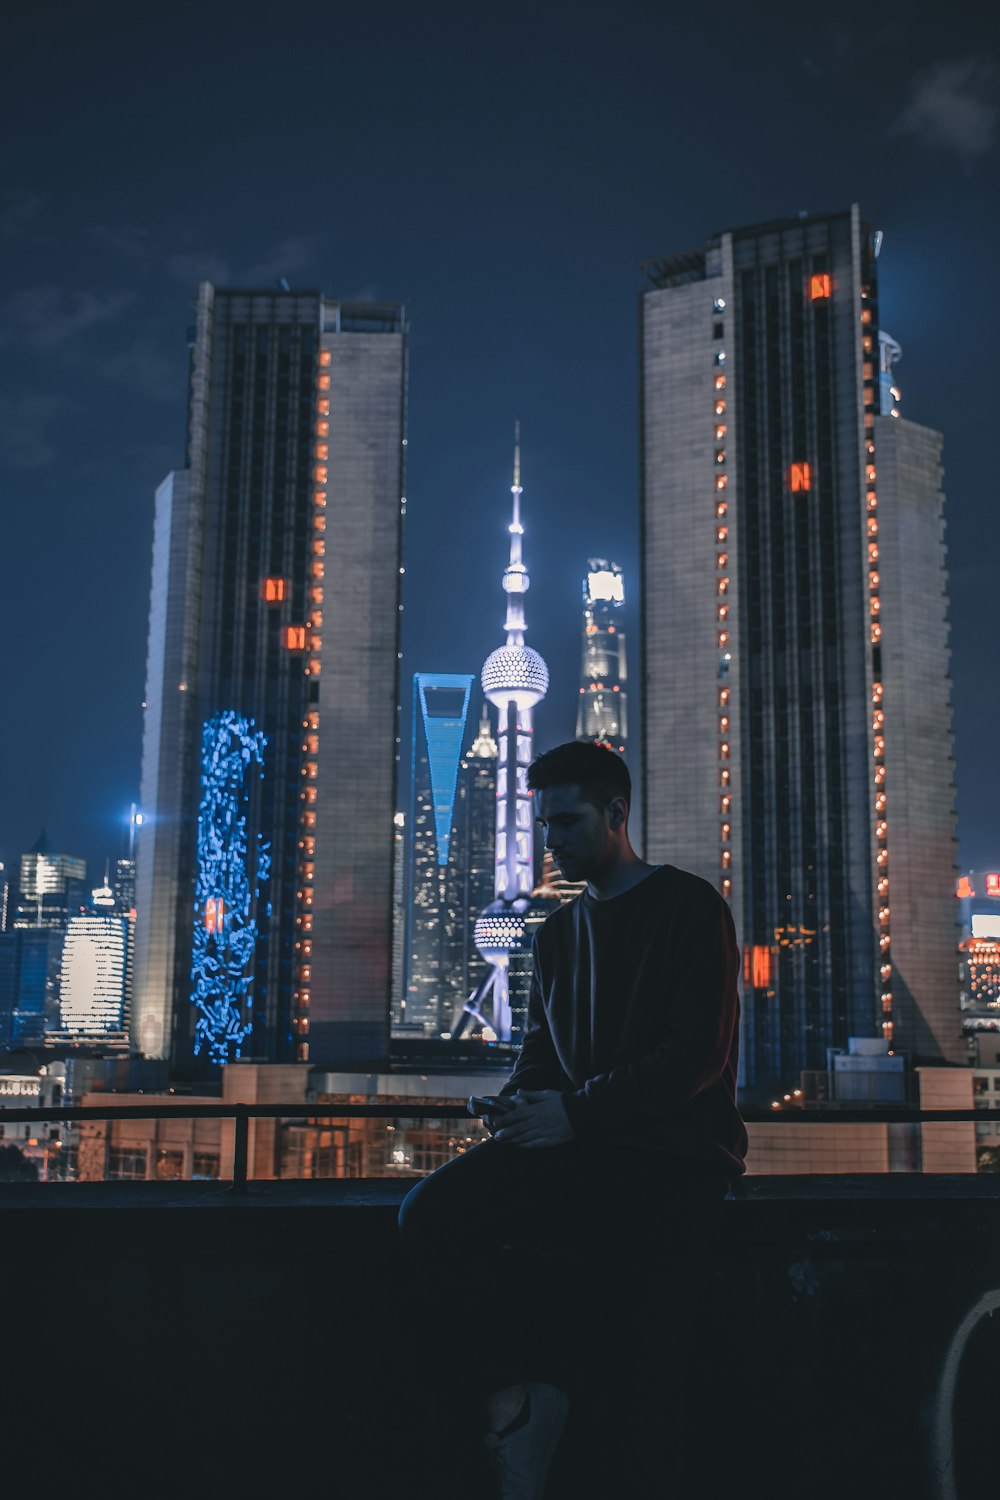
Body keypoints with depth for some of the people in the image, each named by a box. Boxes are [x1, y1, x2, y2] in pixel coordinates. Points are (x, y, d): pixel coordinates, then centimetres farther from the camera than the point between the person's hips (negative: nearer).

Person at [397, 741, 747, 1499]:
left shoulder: (689, 906, 0)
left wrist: (575, 1112, -15)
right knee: (431, 1212, -21)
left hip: (674, 1148, -6)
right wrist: (521, 1100, 1)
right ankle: (520, 1398, -21)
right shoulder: (560, 931, 21)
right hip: (576, 1147, 6)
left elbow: (699, 1054, -10)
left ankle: (523, 1402, -10)